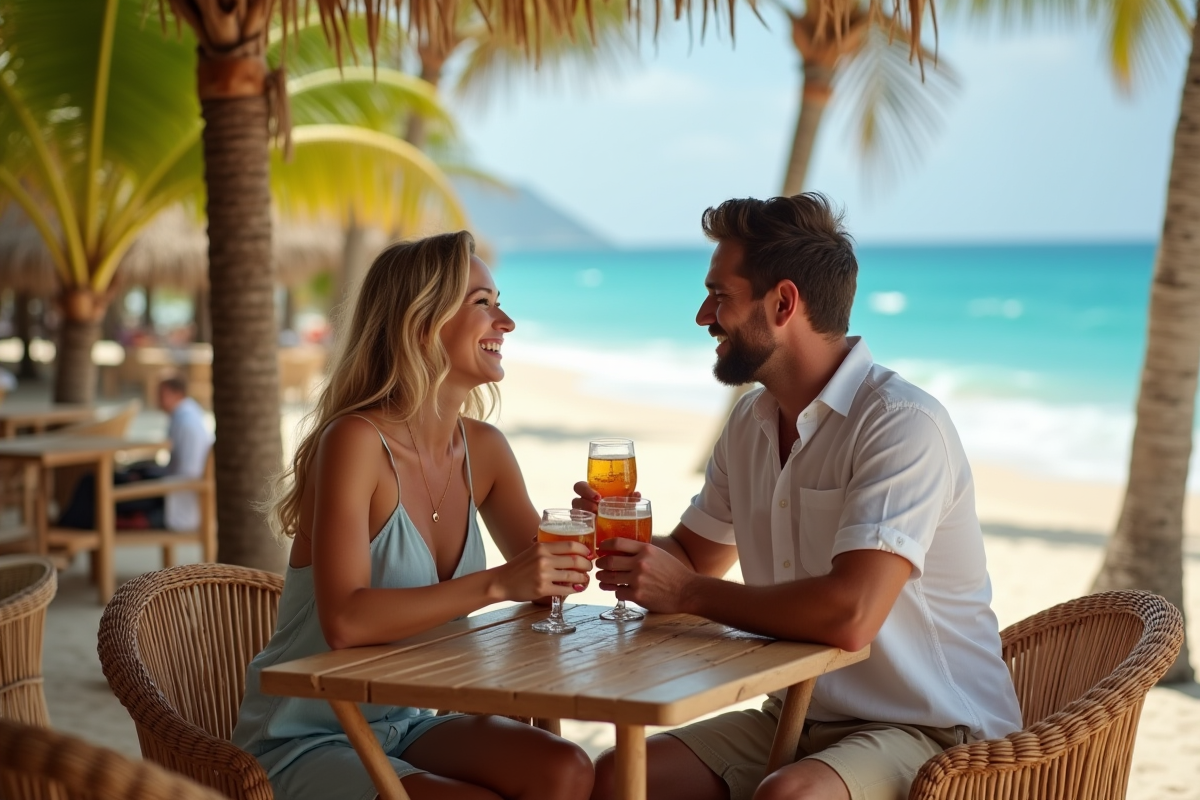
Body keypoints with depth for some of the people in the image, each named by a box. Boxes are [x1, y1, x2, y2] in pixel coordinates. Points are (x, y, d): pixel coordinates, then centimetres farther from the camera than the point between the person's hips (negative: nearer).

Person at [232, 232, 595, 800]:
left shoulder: (483, 449, 3)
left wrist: (582, 542, -14)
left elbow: (541, 580, 8)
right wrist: (497, 584, -31)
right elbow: (345, 621, -29)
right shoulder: (357, 440, -19)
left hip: (408, 724, 7)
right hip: (306, 744, -6)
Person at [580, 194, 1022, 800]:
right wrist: (620, 531, -3)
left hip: (930, 733, -7)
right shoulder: (751, 422, 8)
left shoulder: (904, 425, -20)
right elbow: (693, 557, 20)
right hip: (800, 719, 8)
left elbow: (850, 615, -31)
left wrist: (688, 593, -18)